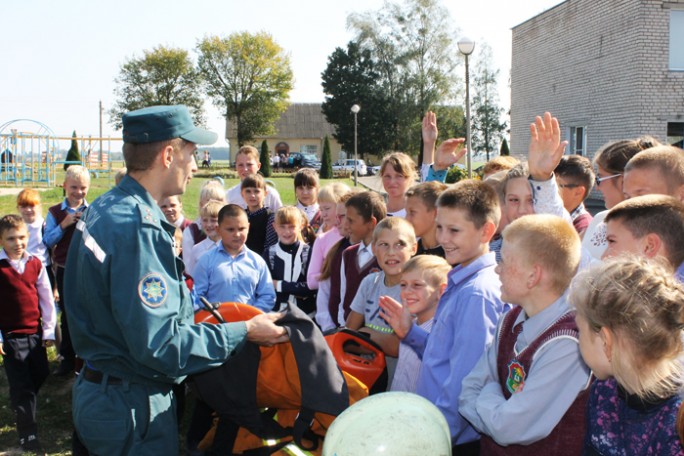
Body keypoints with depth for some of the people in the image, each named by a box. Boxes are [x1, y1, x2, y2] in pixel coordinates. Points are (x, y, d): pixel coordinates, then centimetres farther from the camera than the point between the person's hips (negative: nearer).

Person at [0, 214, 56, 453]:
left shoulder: (36, 264, 1)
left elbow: (46, 298, 6)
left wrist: (49, 331, 6)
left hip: (35, 334, 4)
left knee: (41, 379, 14)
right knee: (21, 387, 0)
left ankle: (25, 413, 39)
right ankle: (28, 435, 9)